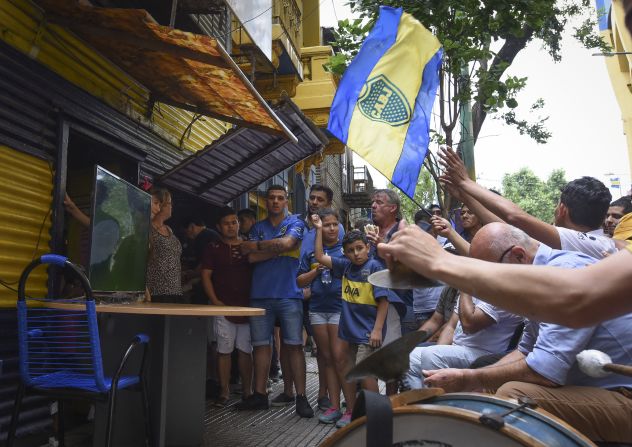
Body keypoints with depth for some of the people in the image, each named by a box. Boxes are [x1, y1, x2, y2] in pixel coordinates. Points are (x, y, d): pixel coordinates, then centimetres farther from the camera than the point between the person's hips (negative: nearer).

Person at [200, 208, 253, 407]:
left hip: (247, 306, 1)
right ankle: (224, 391, 10)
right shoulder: (213, 248, 8)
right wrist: (215, 301, -7)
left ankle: (247, 390, 13)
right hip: (223, 306, -1)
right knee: (224, 349, 0)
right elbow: (205, 276, 3)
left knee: (245, 349, 4)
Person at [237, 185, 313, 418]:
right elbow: (251, 257, 1)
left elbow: (287, 243, -14)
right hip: (260, 294, 3)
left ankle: (301, 397, 3)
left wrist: (257, 245, -3)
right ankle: (260, 394, 18)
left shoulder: (295, 223, 6)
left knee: (294, 345, -3)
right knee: (261, 344, 7)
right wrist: (279, 248, -8)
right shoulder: (257, 227, 15)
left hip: (289, 294, -3)